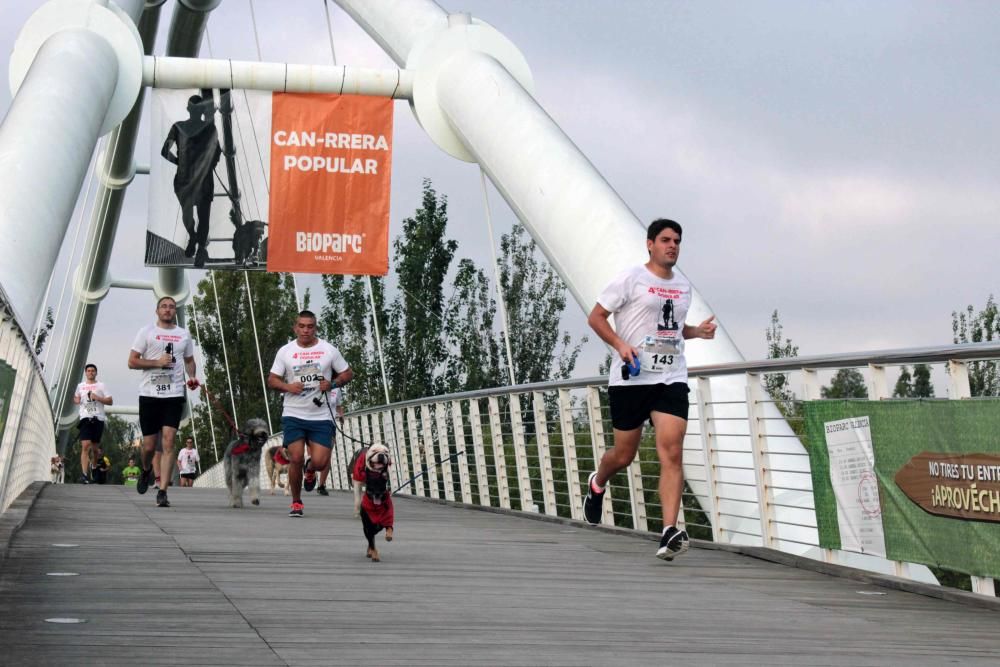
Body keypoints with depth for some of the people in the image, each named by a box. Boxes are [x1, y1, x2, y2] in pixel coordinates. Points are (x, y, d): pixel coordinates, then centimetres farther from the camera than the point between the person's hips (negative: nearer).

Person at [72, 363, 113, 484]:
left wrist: (98, 398, -11)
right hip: (85, 418, 0)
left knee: (94, 447, 7)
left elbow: (110, 401, 4)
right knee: (85, 445, -15)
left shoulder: (101, 386, 8)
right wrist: (76, 400, 8)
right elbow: (75, 397, 32)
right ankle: (84, 474, -22)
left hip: (98, 418, 0)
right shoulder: (80, 386, 15)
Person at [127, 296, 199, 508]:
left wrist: (192, 377, 5)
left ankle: (162, 492, -11)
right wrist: (157, 362, -13)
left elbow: (189, 360, 25)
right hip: (149, 394, -1)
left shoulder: (184, 334, 12)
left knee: (168, 443, -10)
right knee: (149, 445, 4)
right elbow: (132, 361, 0)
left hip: (174, 395, 1)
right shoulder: (147, 332, 3)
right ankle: (146, 471, 39)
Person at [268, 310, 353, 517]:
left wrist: (332, 384, -10)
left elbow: (347, 373, 9)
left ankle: (310, 473, 31)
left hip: (321, 416, 0)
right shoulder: (285, 351, 4)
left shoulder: (329, 350, 2)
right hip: (293, 415, 0)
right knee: (296, 459, -9)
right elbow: (272, 380, 7)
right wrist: (287, 386, -13)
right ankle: (296, 502, 11)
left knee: (320, 461, -8)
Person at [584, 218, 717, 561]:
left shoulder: (683, 286, 15)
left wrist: (698, 331, 10)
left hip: (672, 378, 3)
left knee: (671, 451, -14)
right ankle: (596, 484, 44)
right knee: (624, 454, 7)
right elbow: (595, 317, -2)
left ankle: (669, 533, -20)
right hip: (630, 379, -3)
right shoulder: (631, 279, -3)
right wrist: (620, 345, -16)